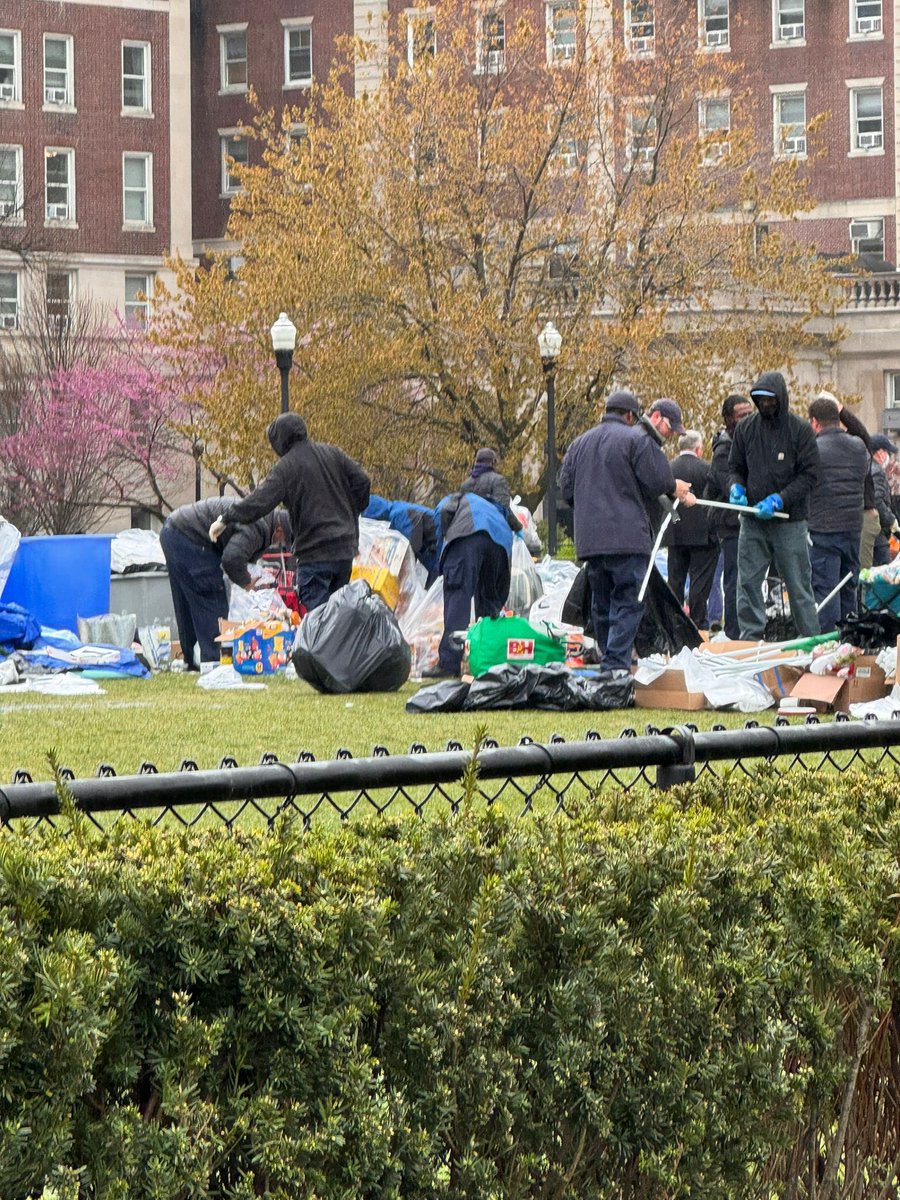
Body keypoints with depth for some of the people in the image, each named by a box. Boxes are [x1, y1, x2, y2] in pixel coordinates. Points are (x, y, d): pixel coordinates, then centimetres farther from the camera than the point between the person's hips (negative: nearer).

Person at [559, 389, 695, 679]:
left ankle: (608, 660, 18)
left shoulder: (579, 444, 16)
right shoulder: (636, 439, -4)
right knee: (628, 601, -7)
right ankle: (617, 664, -17)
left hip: (589, 539, 6)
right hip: (627, 535, -6)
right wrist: (675, 489, 13)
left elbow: (566, 489, 17)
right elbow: (659, 480, -9)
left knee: (601, 602, 14)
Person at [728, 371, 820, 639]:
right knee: (748, 581, 1)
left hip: (790, 520, -3)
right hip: (752, 521, 3)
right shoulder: (745, 428, 6)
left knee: (798, 584, 2)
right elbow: (736, 466, 15)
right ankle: (751, 636, 8)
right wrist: (737, 487, -7)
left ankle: (810, 639, 9)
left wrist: (779, 499, -17)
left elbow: (809, 474, -7)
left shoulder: (800, 429, -5)